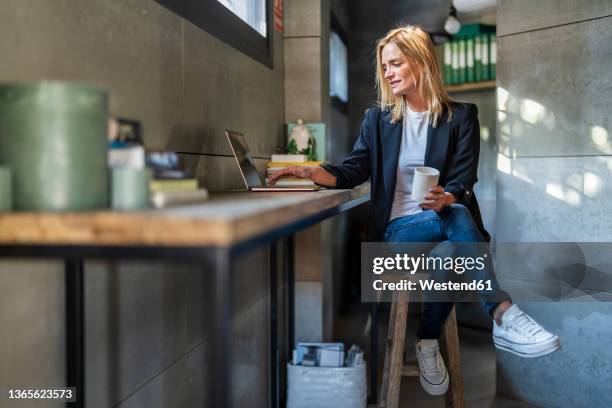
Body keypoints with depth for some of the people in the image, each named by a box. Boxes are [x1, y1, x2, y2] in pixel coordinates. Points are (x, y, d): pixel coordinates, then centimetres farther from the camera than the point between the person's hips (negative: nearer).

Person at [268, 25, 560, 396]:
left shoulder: (461, 116, 6)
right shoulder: (378, 118, 12)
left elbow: (463, 184, -3)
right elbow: (354, 171, 6)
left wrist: (444, 198, -27)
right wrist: (312, 173, -13)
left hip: (449, 216, 1)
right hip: (399, 227, 0)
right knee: (455, 221, -34)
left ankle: (429, 340, -28)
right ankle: (504, 314, -36)